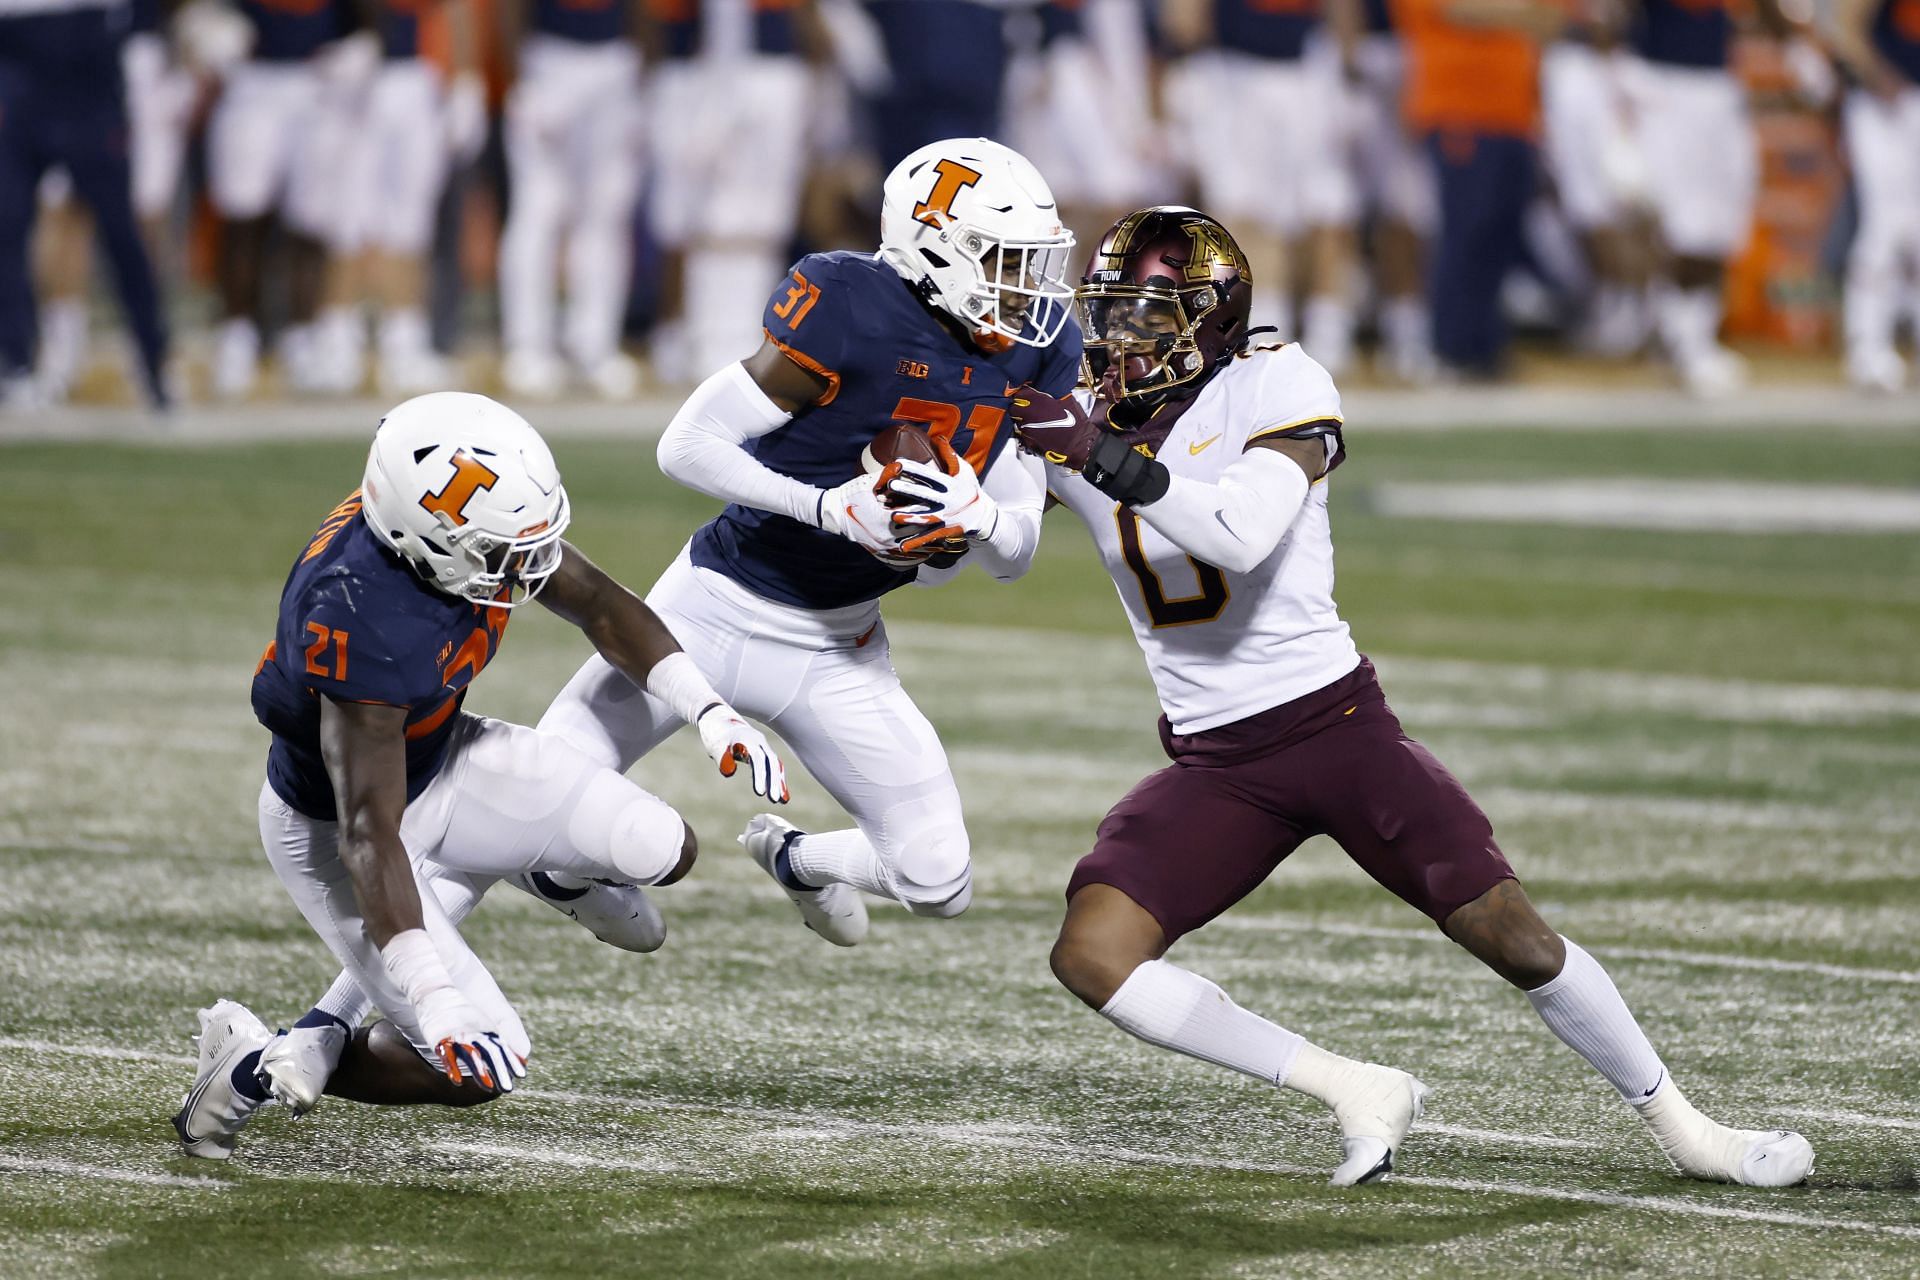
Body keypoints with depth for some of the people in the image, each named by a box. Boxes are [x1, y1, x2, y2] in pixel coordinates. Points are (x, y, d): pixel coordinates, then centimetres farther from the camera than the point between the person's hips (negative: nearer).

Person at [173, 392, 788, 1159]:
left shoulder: (478, 520, -19)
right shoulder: (364, 627, -40)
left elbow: (598, 605, 1)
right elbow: (370, 836, -38)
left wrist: (711, 714, -8)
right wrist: (435, 1001, -43)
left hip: (439, 760, 7)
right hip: (331, 826, -7)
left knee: (659, 854, -7)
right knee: (478, 1069, -11)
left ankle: (557, 873, 29)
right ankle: (251, 1069, 8)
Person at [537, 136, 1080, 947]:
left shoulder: (1034, 350, -5)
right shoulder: (852, 311, -23)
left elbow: (1015, 554, 1)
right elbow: (685, 446, -20)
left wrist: (978, 520, -23)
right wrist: (826, 506, -32)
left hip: (838, 651, 5)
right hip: (719, 609, -5)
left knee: (940, 886, 0)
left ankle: (794, 858, 33)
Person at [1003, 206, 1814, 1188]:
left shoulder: (1273, 387, -11)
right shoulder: (1076, 423, 5)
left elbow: (1242, 536, -26)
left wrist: (1108, 459, -33)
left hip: (1338, 725, -4)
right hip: (1215, 765, 4)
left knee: (1509, 933, -6)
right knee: (1089, 952, -17)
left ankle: (1682, 1127, 17)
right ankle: (1356, 1094, -8)